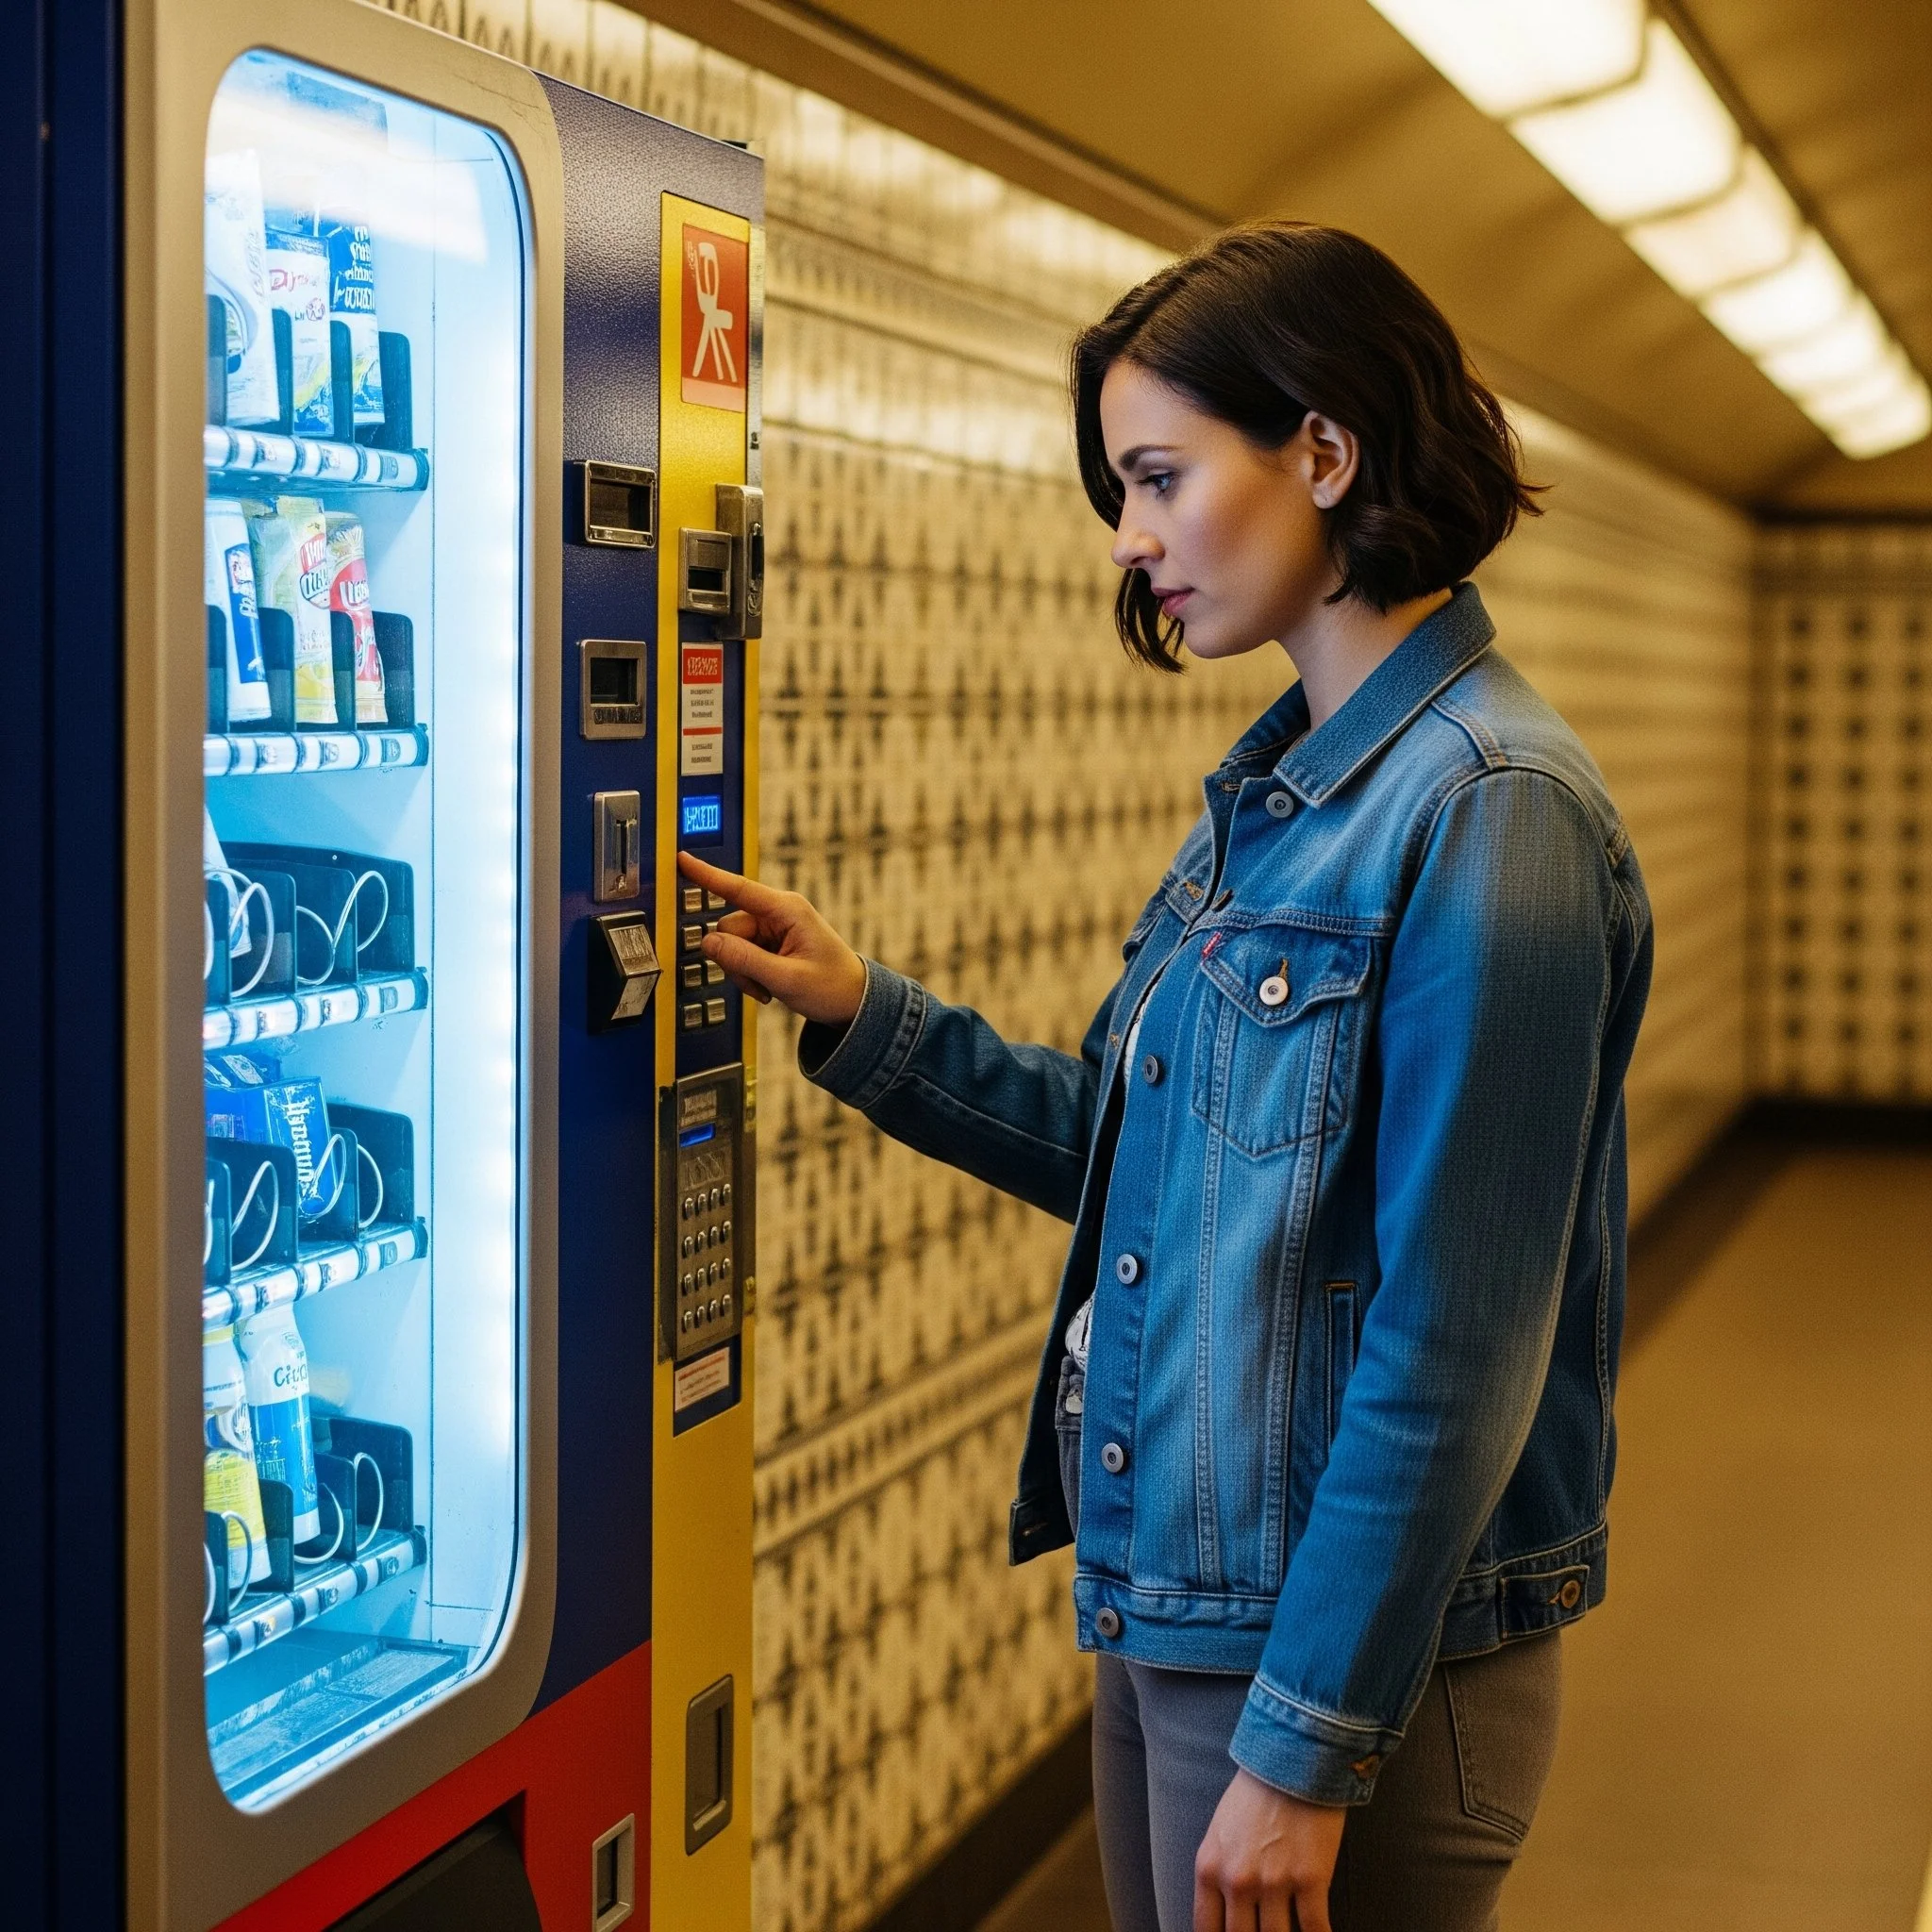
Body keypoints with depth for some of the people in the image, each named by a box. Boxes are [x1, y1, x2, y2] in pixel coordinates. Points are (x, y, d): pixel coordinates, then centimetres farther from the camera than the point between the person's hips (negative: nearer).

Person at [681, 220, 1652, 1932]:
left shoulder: (1485, 811, -19)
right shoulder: (1276, 794, 9)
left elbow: (1454, 1343, -21)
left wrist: (1308, 1746, -20)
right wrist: (862, 1017, 6)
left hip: (1352, 1656, -8)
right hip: (1170, 1602, 8)